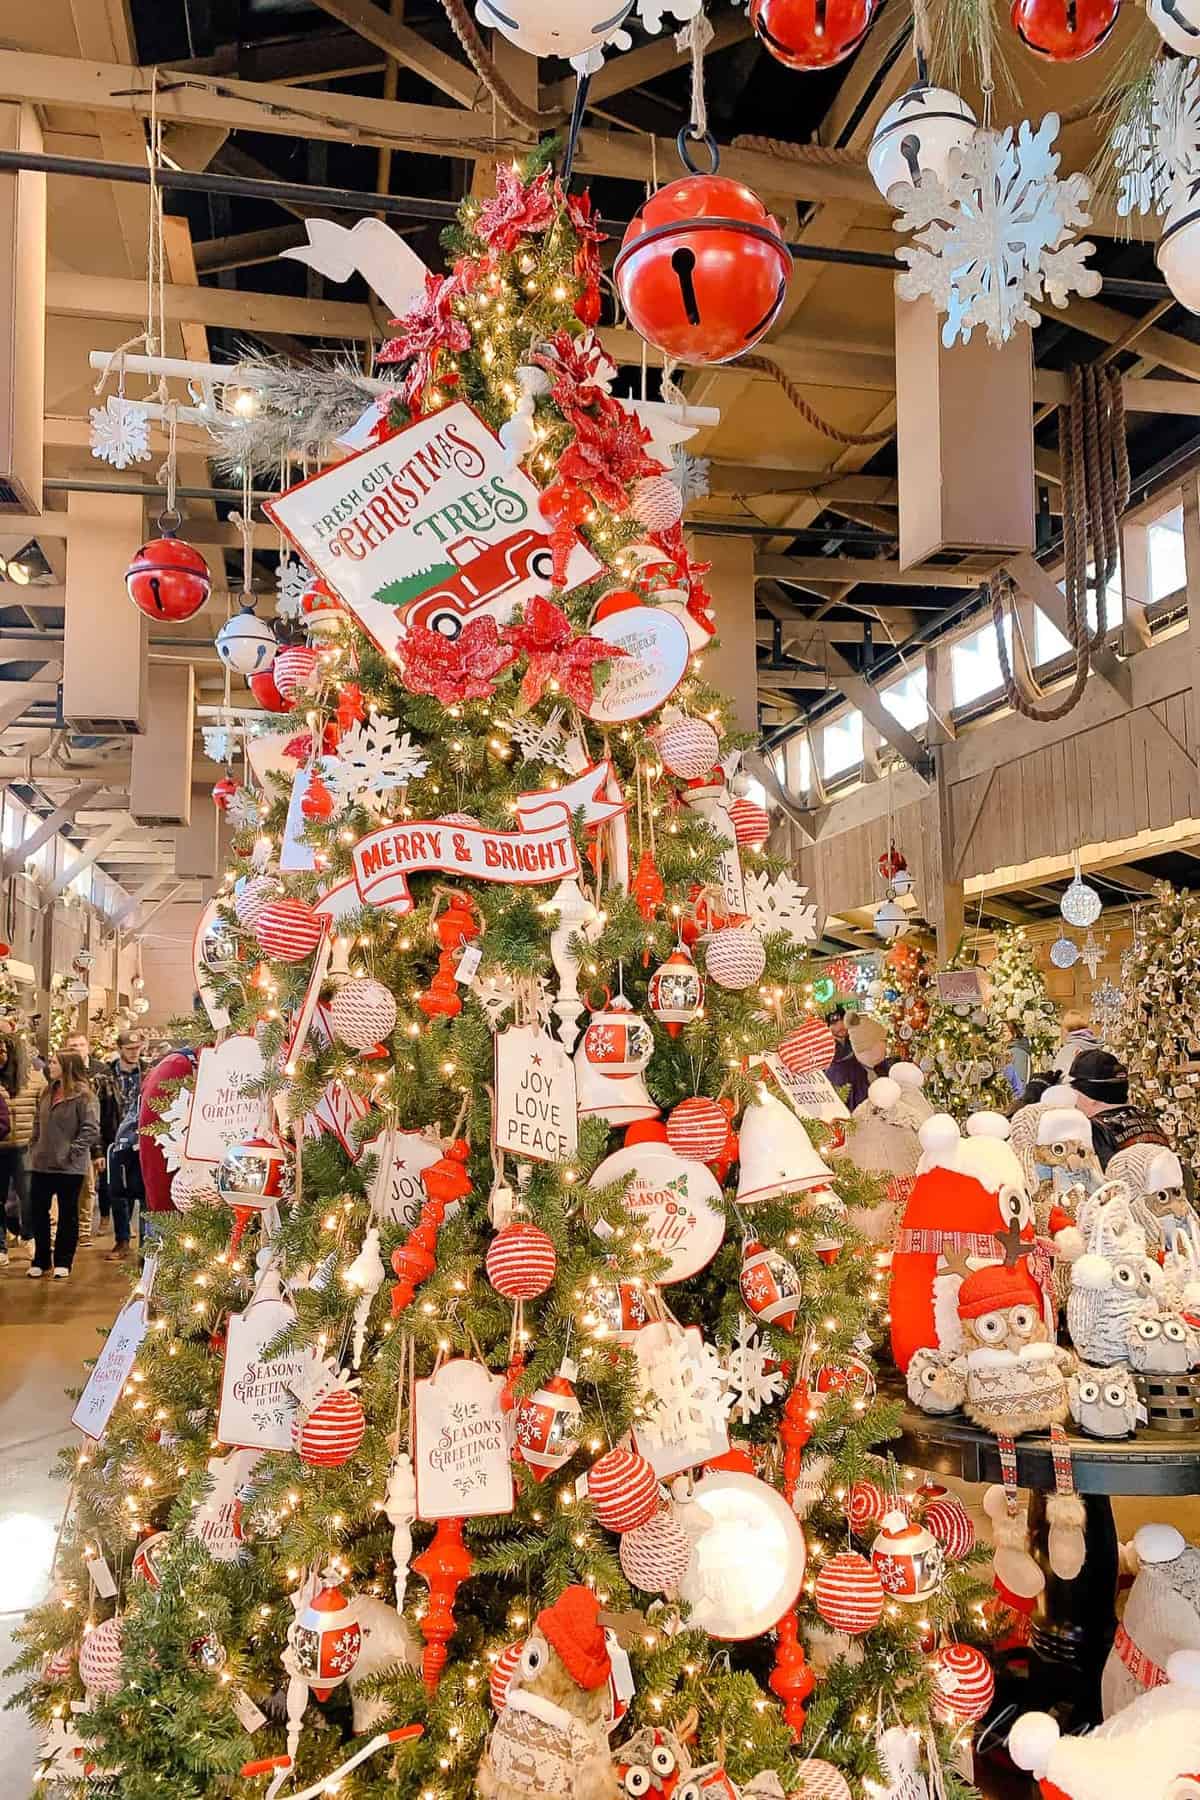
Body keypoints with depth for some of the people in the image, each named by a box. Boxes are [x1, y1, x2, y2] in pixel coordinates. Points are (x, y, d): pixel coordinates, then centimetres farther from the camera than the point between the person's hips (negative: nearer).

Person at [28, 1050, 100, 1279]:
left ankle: (63, 1262, 16)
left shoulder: (83, 1095, -12)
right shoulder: (47, 1093, 11)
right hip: (42, 1165, 7)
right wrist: (34, 1149, 9)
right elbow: (38, 1125, 19)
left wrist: (72, 1152, -17)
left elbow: (91, 1129, -16)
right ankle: (41, 1260, 23)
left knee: (67, 1214, 6)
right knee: (39, 1212, 11)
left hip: (69, 1167, -7)